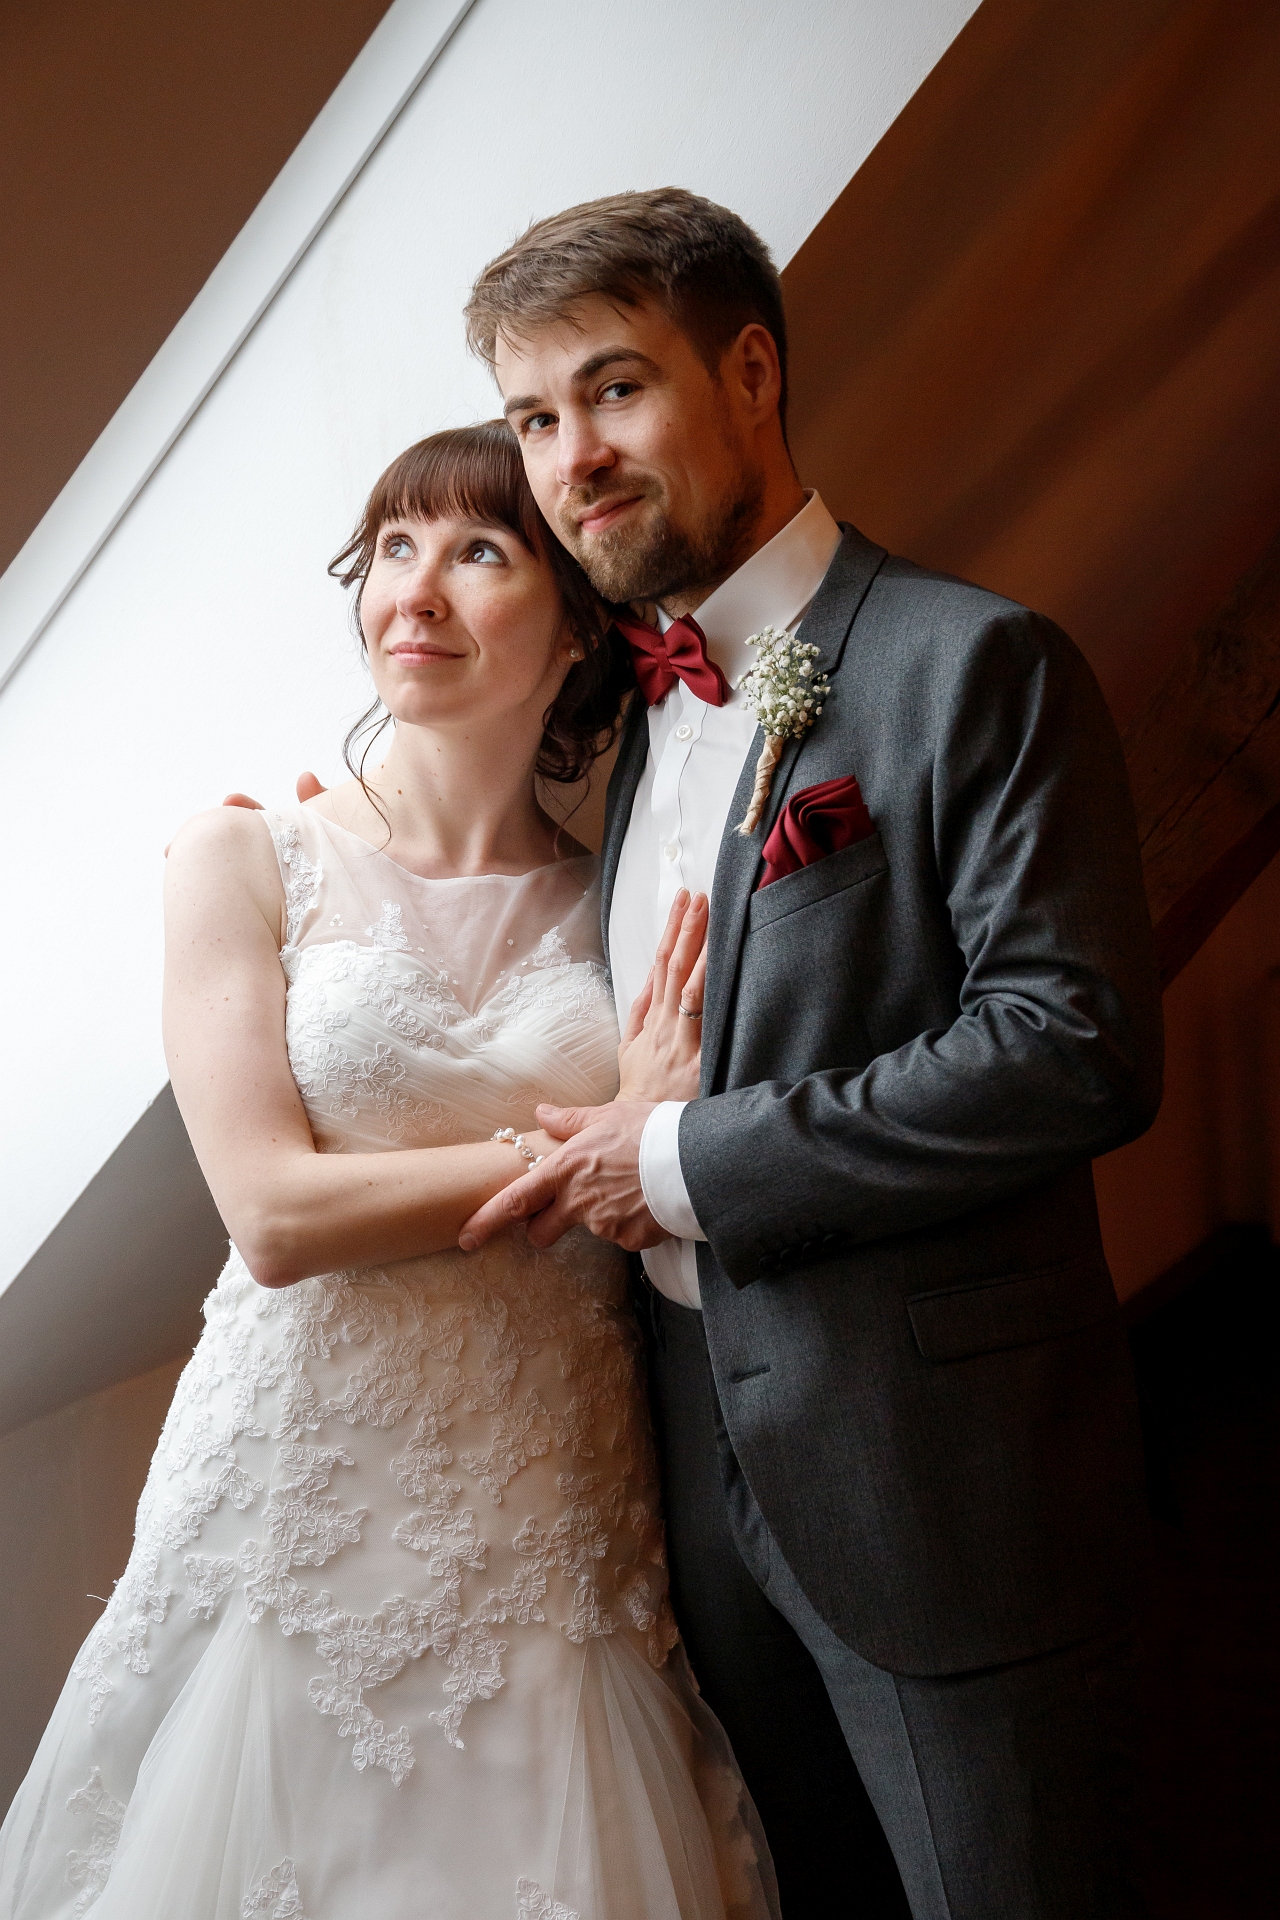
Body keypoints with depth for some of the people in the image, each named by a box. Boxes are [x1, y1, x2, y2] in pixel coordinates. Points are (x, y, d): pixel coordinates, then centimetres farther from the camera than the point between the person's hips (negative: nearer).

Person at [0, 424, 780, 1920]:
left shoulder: (624, 910, 5)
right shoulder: (244, 860, -2)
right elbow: (277, 1215, -12)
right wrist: (575, 1144, -13)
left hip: (551, 1542, 2)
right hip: (308, 1507, -2)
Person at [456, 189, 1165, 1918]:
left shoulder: (977, 665, -14)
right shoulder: (634, 704, 10)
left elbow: (1078, 1045, -22)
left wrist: (691, 1161, -20)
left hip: (937, 1455, -6)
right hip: (705, 1435, 7)